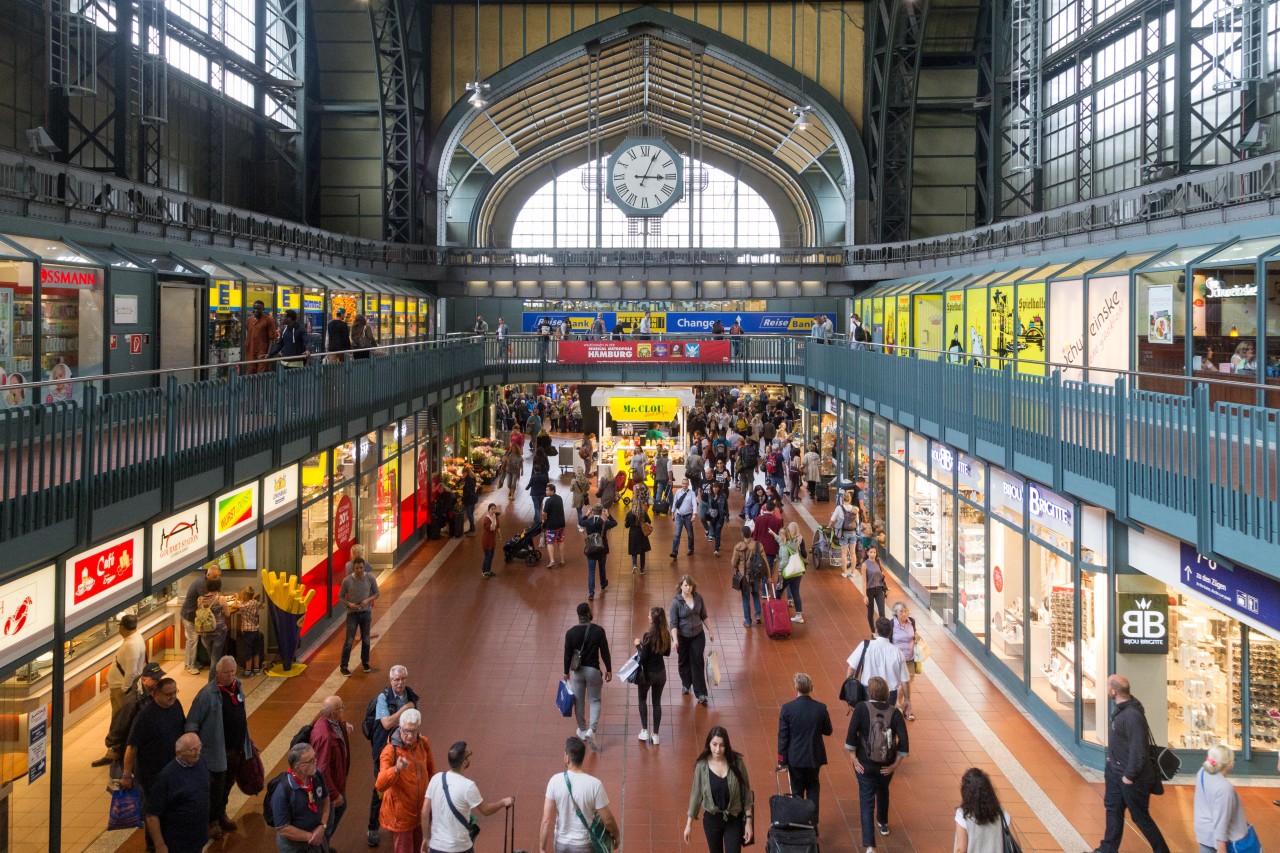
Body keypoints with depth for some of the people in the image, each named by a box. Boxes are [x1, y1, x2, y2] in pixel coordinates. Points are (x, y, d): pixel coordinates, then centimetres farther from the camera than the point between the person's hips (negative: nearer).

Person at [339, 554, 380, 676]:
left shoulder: (370, 578, -9)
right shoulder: (347, 580, -14)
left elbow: (377, 593, 2)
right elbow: (340, 597, -3)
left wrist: (368, 600, -16)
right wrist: (349, 604, -21)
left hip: (366, 612, 2)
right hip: (352, 614, -2)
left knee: (365, 640, 12)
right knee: (349, 641, -2)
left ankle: (365, 663, 28)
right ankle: (343, 666, 7)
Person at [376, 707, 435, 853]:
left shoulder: (423, 743, -8)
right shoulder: (390, 751, -27)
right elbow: (380, 785, -40)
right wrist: (396, 769, -56)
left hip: (420, 811, 6)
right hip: (401, 814, -6)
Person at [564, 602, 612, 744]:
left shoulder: (570, 633, -8)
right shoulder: (598, 630, -12)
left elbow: (567, 654, -3)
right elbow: (605, 652, -9)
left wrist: (566, 672, 9)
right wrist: (608, 670, 2)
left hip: (577, 671, 1)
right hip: (593, 670, -1)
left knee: (579, 702, 15)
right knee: (595, 700, 12)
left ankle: (582, 730, 28)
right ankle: (591, 729, -6)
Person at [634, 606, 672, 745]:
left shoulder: (648, 636, -24)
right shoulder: (666, 634, -5)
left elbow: (643, 657, -19)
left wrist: (638, 645, -5)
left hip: (648, 673, -4)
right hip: (661, 672, 4)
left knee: (642, 699, 20)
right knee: (657, 702, 15)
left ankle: (645, 731, 17)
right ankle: (655, 734, 19)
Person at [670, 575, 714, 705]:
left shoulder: (698, 597, -6)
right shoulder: (676, 602, -17)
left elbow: (704, 616, 6)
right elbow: (673, 623, -17)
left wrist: (710, 631, 8)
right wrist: (675, 640, -26)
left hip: (698, 635, 2)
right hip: (682, 637, -2)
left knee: (698, 663, 0)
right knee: (684, 662, 16)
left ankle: (701, 694, 2)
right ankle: (686, 685, 41)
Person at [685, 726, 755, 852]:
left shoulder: (736, 762, -14)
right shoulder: (702, 765, -12)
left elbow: (746, 793, -6)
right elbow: (696, 794, -2)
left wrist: (748, 821, -7)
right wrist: (689, 824, 1)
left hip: (734, 819, -1)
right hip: (711, 819, 1)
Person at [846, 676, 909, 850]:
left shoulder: (861, 708, -14)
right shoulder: (894, 712, -10)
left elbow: (851, 736, -16)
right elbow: (903, 742, -14)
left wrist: (854, 758, -7)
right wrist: (895, 764, -6)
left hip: (865, 764, -3)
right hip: (886, 765, 3)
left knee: (867, 801, 2)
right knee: (883, 792, 31)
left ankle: (869, 845, -8)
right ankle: (883, 824, 54)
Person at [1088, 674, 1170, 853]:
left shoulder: (1132, 715, -29)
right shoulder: (1120, 709, 1)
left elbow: (1138, 749, -27)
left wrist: (1130, 776, -22)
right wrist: (1112, 758, 16)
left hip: (1131, 776, -10)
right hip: (1115, 770, 10)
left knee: (1140, 816, 4)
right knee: (1113, 808, 19)